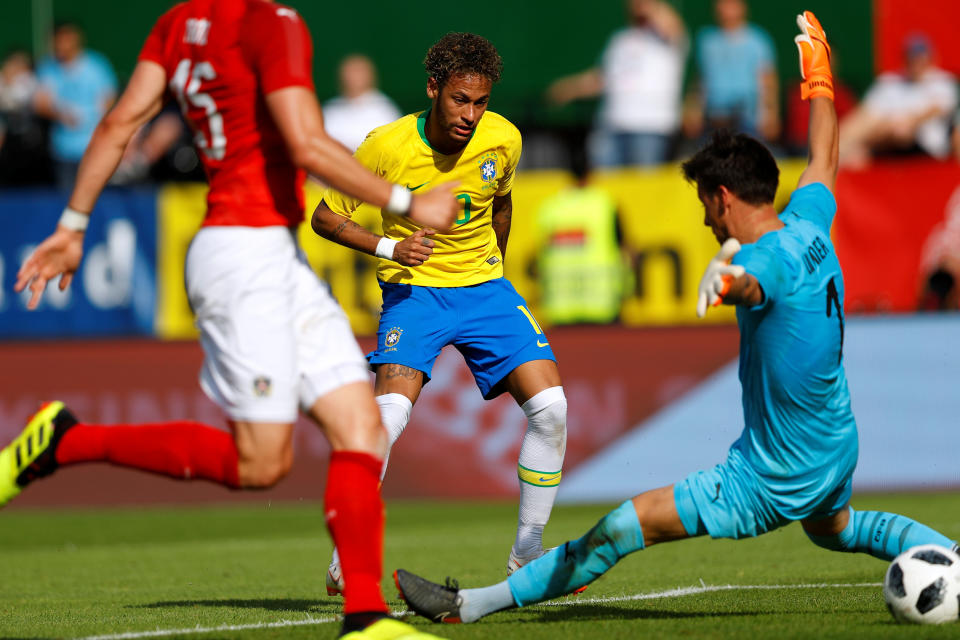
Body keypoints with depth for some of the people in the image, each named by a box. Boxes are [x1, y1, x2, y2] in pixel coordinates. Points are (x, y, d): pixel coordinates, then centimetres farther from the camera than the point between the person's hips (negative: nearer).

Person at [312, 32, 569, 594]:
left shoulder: (503, 140, -8)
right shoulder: (387, 146, -18)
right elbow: (326, 217, -7)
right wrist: (388, 247, -21)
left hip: (485, 286, 4)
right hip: (414, 289, -4)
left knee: (549, 405, -11)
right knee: (392, 409, -26)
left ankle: (528, 557, 4)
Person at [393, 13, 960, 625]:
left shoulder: (771, 257, -24)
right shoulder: (810, 224, 0)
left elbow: (750, 284, -51)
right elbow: (825, 161, 21)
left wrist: (726, 273, -75)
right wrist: (819, 81, 37)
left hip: (770, 480, -9)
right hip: (837, 452, 9)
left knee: (624, 527, -10)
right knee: (837, 528, 42)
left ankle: (472, 603, -11)